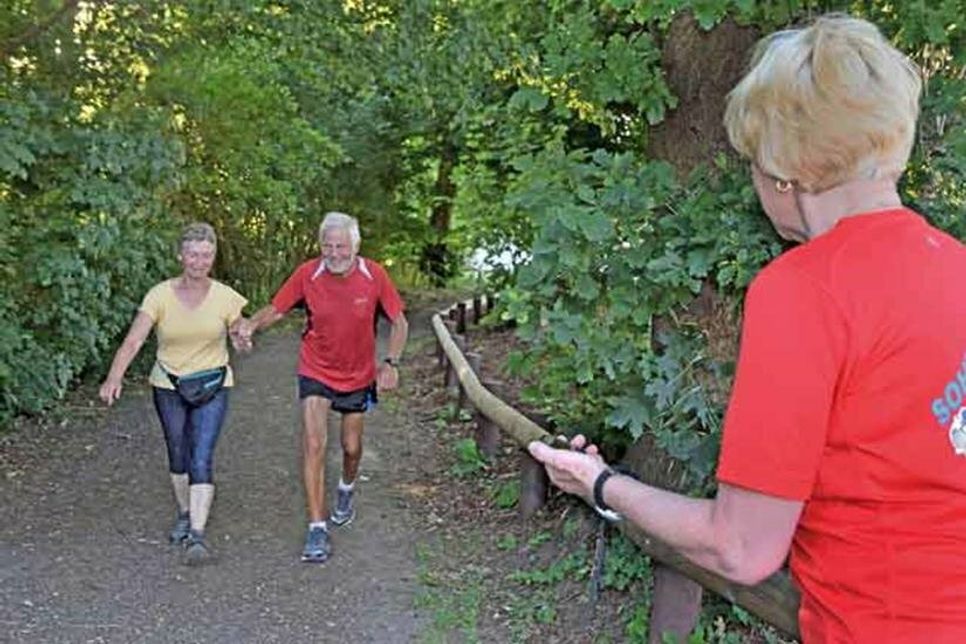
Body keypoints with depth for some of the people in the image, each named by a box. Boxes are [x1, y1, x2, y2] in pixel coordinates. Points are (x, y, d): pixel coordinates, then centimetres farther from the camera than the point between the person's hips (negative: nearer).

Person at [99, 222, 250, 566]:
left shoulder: (225, 296, -9)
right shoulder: (160, 295, -12)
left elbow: (239, 336, 2)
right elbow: (133, 340, -20)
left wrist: (240, 339, -23)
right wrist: (114, 378, -34)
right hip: (169, 386, 1)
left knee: (202, 458, -12)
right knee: (178, 456, 15)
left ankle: (197, 534, -12)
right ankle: (184, 514, 37)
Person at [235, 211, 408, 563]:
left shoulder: (374, 276, -15)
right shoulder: (308, 274, -16)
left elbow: (399, 322, -5)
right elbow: (276, 309, -8)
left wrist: (391, 363, -17)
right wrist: (251, 324, -29)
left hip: (358, 375, 1)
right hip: (316, 373, -1)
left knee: (351, 447, 15)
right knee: (314, 445, -14)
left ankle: (346, 489, 50)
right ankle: (317, 529, -6)